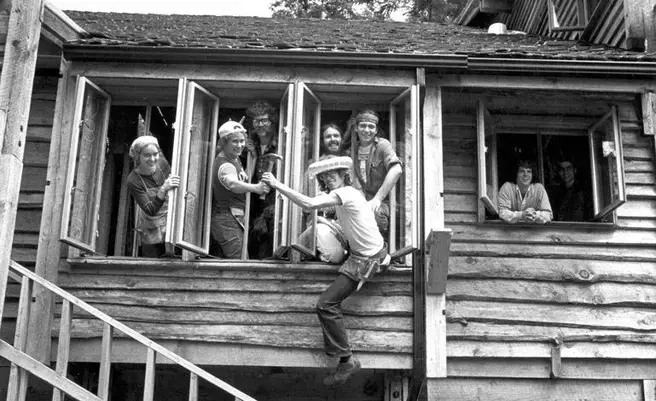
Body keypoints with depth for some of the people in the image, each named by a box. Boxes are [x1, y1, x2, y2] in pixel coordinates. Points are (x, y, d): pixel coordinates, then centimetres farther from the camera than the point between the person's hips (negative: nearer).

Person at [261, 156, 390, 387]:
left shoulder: (346, 193, -18)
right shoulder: (347, 193, 14)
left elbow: (309, 205, -28)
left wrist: (278, 185, -24)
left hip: (366, 260, -10)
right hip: (375, 252, 10)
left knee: (326, 305, -12)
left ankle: (347, 361, -7)